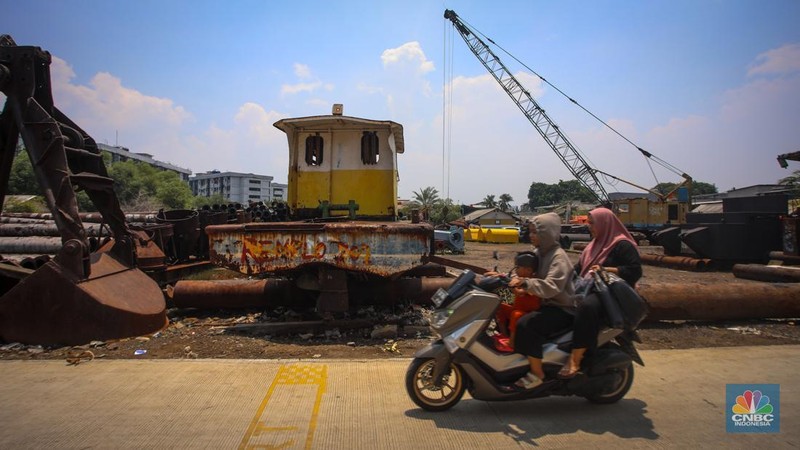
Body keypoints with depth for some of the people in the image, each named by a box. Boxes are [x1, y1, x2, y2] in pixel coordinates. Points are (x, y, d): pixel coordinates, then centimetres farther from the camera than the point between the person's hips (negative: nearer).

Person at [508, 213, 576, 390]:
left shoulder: (558, 257, -17)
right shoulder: (540, 253, 11)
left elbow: (552, 287, -30)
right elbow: (527, 274, 15)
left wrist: (525, 283, -40)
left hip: (561, 309, -10)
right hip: (546, 304, 10)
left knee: (527, 324, -30)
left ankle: (537, 374, -18)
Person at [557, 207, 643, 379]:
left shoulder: (622, 245, -4)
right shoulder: (595, 244, 23)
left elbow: (635, 270, -14)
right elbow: (579, 268, 22)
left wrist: (605, 270, -20)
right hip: (589, 289, 9)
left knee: (586, 306, -39)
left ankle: (575, 360, -40)